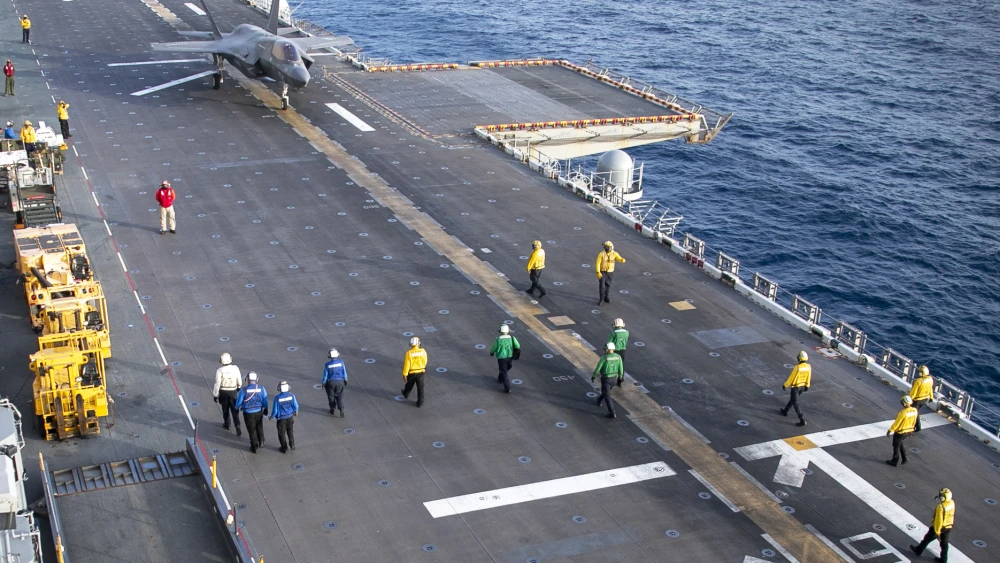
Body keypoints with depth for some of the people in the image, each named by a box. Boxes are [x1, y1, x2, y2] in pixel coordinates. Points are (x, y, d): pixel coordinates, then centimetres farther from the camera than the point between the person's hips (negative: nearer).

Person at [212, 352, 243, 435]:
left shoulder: (219, 371, -22)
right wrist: (239, 387, 20)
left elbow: (217, 384, -18)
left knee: (225, 409, 21)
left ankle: (226, 424, 40)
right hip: (233, 392, 1)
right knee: (234, 410, 6)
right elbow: (239, 380, -2)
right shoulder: (235, 368, -14)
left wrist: (215, 395, -6)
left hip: (223, 392, -1)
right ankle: (238, 429, -4)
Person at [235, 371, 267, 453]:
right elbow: (265, 401, -1)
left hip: (248, 413, -2)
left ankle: (254, 447, 21)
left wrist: (237, 408, 13)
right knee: (259, 427, 28)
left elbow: (239, 401, -9)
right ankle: (261, 441, 36)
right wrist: (265, 410, 16)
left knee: (252, 430, 12)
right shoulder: (261, 388, -11)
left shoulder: (243, 390, -18)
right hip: (259, 412, 2)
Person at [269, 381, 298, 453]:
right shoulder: (291, 396, -15)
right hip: (290, 417, 3)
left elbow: (275, 409, -17)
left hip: (281, 418, -3)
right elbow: (296, 406, -7)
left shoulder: (277, 397, -23)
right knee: (291, 432, 25)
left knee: (282, 433, 16)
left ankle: (284, 448, 27)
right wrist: (295, 411, 16)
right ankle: (292, 445, 37)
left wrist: (271, 416, 3)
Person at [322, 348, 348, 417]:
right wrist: (345, 380, 10)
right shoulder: (341, 362, -14)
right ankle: (341, 409, -3)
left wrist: (323, 383, 5)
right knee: (340, 396, 13)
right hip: (340, 382, 1)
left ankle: (333, 410, 31)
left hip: (330, 382, -1)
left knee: (331, 396, 18)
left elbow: (325, 375, -9)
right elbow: (344, 372, -5)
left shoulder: (327, 364, -17)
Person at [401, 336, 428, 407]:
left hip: (411, 373, 0)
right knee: (420, 387, 12)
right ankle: (420, 402, 18)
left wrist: (405, 374, -8)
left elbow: (406, 364, -17)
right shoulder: (423, 351, -16)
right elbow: (425, 361, -2)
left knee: (409, 385, 26)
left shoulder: (409, 353, -20)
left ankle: (406, 394, 52)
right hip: (420, 372, 0)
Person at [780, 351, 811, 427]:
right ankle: (785, 411, 46)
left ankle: (802, 420, -1)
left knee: (795, 403, 3)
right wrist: (807, 386, 17)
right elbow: (808, 377, 2)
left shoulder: (797, 367, -30)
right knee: (792, 399, 27)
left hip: (795, 387, -7)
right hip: (802, 386, 7)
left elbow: (791, 378, -20)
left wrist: (785, 385, -6)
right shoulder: (808, 366, -12)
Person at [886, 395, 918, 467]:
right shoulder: (914, 410, -11)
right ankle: (904, 458, 29)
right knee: (900, 443, 30)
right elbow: (914, 421, 5)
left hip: (900, 432, -7)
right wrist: (911, 429, 21)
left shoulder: (903, 412, -32)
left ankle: (895, 461, 30)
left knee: (896, 446, 15)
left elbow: (896, 423, -23)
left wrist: (890, 430, -9)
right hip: (908, 431, 7)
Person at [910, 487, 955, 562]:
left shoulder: (940, 507, -34)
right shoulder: (952, 503, -13)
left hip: (939, 527, -6)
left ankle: (918, 551, 37)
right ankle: (944, 559, 33)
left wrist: (937, 532, -21)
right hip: (948, 527, 6)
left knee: (927, 538, 18)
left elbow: (938, 520, -29)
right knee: (944, 543, 21)